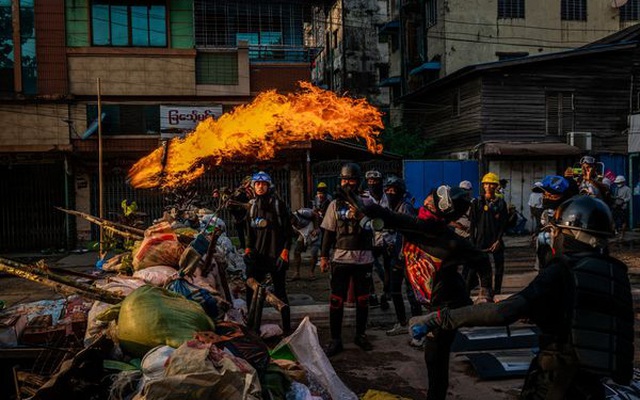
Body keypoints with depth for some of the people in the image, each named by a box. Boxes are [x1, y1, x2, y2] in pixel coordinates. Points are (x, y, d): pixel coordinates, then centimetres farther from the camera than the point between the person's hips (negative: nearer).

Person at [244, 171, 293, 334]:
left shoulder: (278, 204, -2)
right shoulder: (252, 206, 12)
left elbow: (287, 230, -5)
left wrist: (285, 251, -13)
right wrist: (248, 249, 5)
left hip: (276, 255, -4)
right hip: (257, 255, 4)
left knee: (280, 292, 2)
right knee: (251, 291, 0)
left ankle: (287, 327, 11)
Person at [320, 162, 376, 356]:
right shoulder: (335, 204, 5)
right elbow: (329, 232, 7)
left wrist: (359, 214, -26)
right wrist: (323, 255, 2)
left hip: (364, 259, 0)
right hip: (340, 258, 0)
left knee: (362, 300, 11)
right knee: (336, 301, 1)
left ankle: (361, 335, 28)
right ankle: (336, 340, 12)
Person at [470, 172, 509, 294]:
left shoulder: (501, 203, 4)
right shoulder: (478, 202, 2)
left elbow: (504, 223, 2)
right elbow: (473, 223, 0)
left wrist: (498, 240, -8)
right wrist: (473, 241, -5)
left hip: (496, 241, 2)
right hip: (481, 240, -1)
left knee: (499, 266, 6)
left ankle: (497, 291, 19)